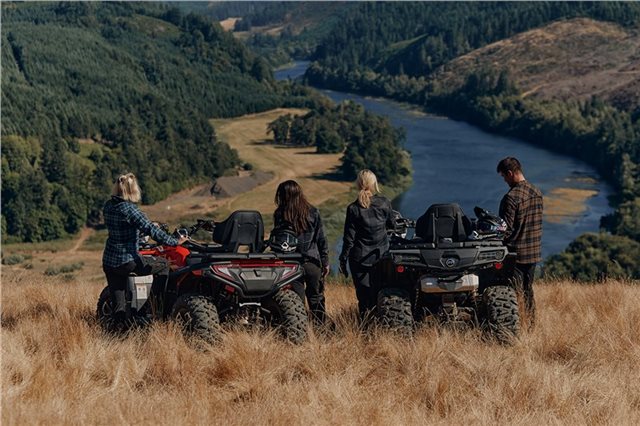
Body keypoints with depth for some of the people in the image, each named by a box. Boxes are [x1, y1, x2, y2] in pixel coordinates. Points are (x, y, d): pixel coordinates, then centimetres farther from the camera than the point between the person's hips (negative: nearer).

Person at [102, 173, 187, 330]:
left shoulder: (108, 207, 4)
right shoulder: (129, 209, -17)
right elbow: (150, 229, -19)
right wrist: (174, 242, -12)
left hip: (109, 262, 7)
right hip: (127, 261, -7)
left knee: (118, 301, 11)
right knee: (163, 264, 10)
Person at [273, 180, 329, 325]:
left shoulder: (279, 214, -4)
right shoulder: (313, 213, -1)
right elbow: (321, 239, 1)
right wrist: (325, 262, 8)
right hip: (312, 263, 0)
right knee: (316, 298, 10)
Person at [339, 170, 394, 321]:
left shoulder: (353, 209, -10)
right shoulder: (384, 204, -6)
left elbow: (349, 238, -8)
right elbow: (392, 225, 11)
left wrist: (343, 259, 1)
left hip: (360, 259, -2)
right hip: (381, 256, 2)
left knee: (364, 296, 4)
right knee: (380, 295, 11)